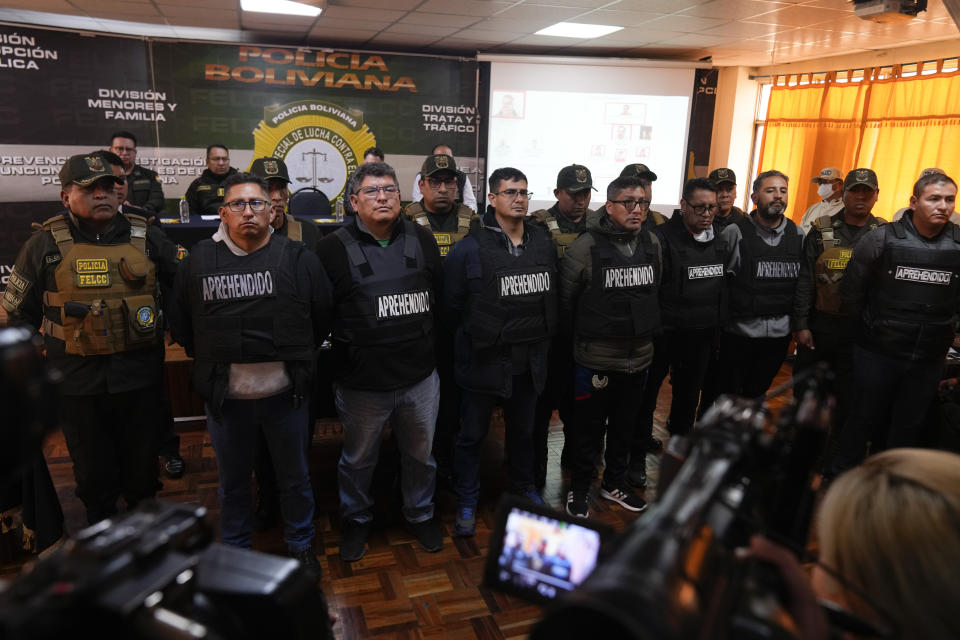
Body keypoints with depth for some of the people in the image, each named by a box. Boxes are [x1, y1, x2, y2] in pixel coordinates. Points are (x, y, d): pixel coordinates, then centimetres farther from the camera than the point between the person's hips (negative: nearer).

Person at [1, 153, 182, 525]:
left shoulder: (146, 238, 2)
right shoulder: (45, 245, 0)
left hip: (138, 374, 1)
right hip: (77, 382, 0)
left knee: (142, 466, 14)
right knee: (93, 472, 13)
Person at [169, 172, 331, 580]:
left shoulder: (298, 259, -5)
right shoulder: (199, 261, 0)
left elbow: (323, 318, 3)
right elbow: (180, 325, 10)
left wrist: (295, 356, 4)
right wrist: (211, 361, 6)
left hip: (285, 393, -1)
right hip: (225, 397, 1)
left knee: (295, 477, 17)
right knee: (233, 483, 20)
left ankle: (301, 546, 39)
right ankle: (235, 551, 41)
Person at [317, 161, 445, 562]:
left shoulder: (422, 240, 3)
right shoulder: (335, 248, -7)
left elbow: (441, 298, 10)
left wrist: (429, 345, 9)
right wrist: (345, 348, -3)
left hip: (421, 377, 3)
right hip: (362, 382, -2)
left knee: (421, 455, 19)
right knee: (358, 459, 17)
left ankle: (421, 515, 43)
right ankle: (356, 521, 41)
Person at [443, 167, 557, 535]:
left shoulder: (544, 243, 3)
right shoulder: (471, 248, -14)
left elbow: (551, 298, 12)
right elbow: (451, 306, -9)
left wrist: (540, 337, 10)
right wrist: (471, 340, -1)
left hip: (530, 361, 5)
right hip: (484, 361, -5)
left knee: (523, 429, 23)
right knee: (472, 434, 10)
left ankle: (523, 486, 44)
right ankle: (466, 502, 28)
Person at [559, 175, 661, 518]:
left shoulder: (652, 243, 2)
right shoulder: (585, 247, -15)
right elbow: (565, 300, -8)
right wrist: (583, 334, 3)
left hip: (639, 358, 5)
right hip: (595, 360, -5)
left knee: (625, 427, 20)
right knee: (588, 430, 10)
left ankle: (615, 482, 41)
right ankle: (579, 489, 30)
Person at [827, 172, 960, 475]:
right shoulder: (881, 239, -11)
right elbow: (851, 290, -4)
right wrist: (869, 326, 3)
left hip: (929, 359, 3)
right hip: (878, 352, -2)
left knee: (909, 425, 15)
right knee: (865, 419, 10)